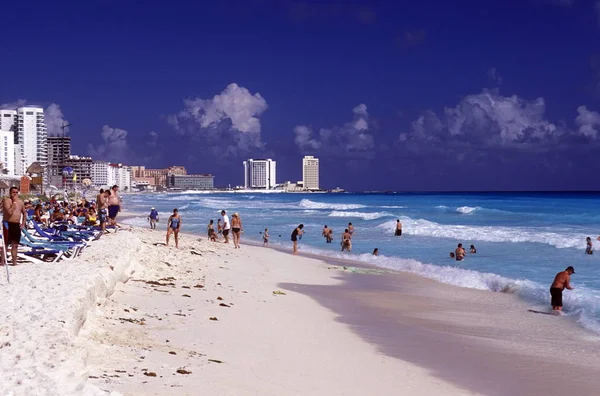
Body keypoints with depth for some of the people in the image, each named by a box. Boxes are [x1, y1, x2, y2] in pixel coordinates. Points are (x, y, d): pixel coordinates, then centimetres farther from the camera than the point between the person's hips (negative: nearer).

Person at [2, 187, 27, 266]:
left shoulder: (20, 202, 12)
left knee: (15, 245, 11)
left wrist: (23, 223, 13)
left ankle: (14, 262, 17)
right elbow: (9, 212, -23)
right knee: (6, 244, -5)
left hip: (17, 225, 6)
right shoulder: (7, 200, -8)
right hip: (8, 224, -6)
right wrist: (14, 202, -17)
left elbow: (24, 213, 25)